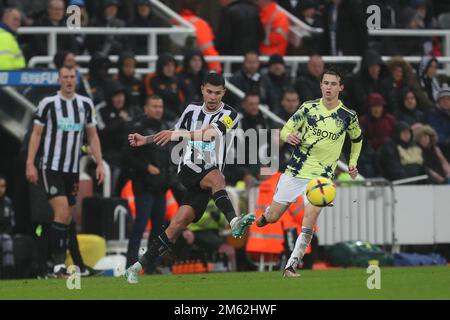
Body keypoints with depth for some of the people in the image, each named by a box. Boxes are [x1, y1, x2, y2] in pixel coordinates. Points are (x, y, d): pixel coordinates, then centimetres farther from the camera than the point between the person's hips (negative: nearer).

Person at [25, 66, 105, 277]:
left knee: (66, 219, 5)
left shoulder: (86, 104, 9)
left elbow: (93, 136, 15)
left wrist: (99, 163, 7)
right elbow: (36, 134, 0)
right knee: (62, 211, -18)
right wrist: (30, 164, -7)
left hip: (73, 169, 4)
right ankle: (58, 265, -18)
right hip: (51, 167, -4)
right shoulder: (48, 103, -2)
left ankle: (60, 265, 10)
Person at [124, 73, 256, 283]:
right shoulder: (192, 110, 13)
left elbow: (209, 134, -21)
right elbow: (175, 135, 31)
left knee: (178, 225, -13)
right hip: (188, 170, 1)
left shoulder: (229, 115, -1)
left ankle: (137, 268, -6)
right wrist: (145, 139, 22)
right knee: (216, 177, -34)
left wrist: (176, 134, -31)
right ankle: (234, 222, -59)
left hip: (205, 184, -1)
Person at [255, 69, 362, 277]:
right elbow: (285, 130, 0)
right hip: (295, 172, 1)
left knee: (310, 220, -20)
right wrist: (288, 136, -22)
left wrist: (353, 163, 11)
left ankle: (292, 265, -13)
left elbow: (357, 139, 19)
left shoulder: (348, 116, -1)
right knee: (271, 218, 4)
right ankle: (260, 217, 41)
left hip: (322, 176, -1)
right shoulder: (308, 108, -2)